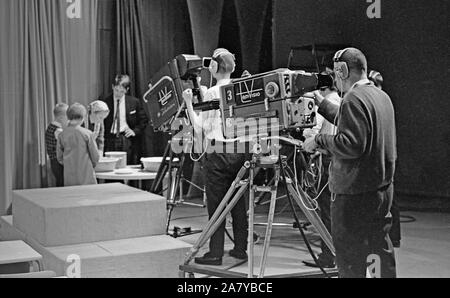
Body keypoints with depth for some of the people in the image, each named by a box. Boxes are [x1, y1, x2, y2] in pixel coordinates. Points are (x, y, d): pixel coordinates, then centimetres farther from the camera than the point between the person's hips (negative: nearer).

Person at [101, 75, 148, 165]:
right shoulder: (105, 102, 4)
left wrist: (135, 131, -2)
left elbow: (143, 121, 13)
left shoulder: (134, 102, 7)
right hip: (110, 140, -1)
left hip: (127, 140, 1)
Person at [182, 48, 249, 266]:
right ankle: (241, 248, 18)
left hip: (217, 152, -5)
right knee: (238, 202, 12)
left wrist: (189, 104, -3)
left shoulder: (212, 93, -9)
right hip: (239, 151, 5)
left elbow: (200, 128, -9)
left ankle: (215, 253, 3)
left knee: (215, 203, 0)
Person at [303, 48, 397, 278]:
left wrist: (319, 141, -14)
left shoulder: (354, 99, -17)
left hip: (354, 193, -9)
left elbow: (352, 144, -26)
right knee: (380, 247, 16)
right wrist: (322, 104, 25)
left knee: (350, 258, 0)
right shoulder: (382, 96, 11)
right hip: (383, 188, 9)